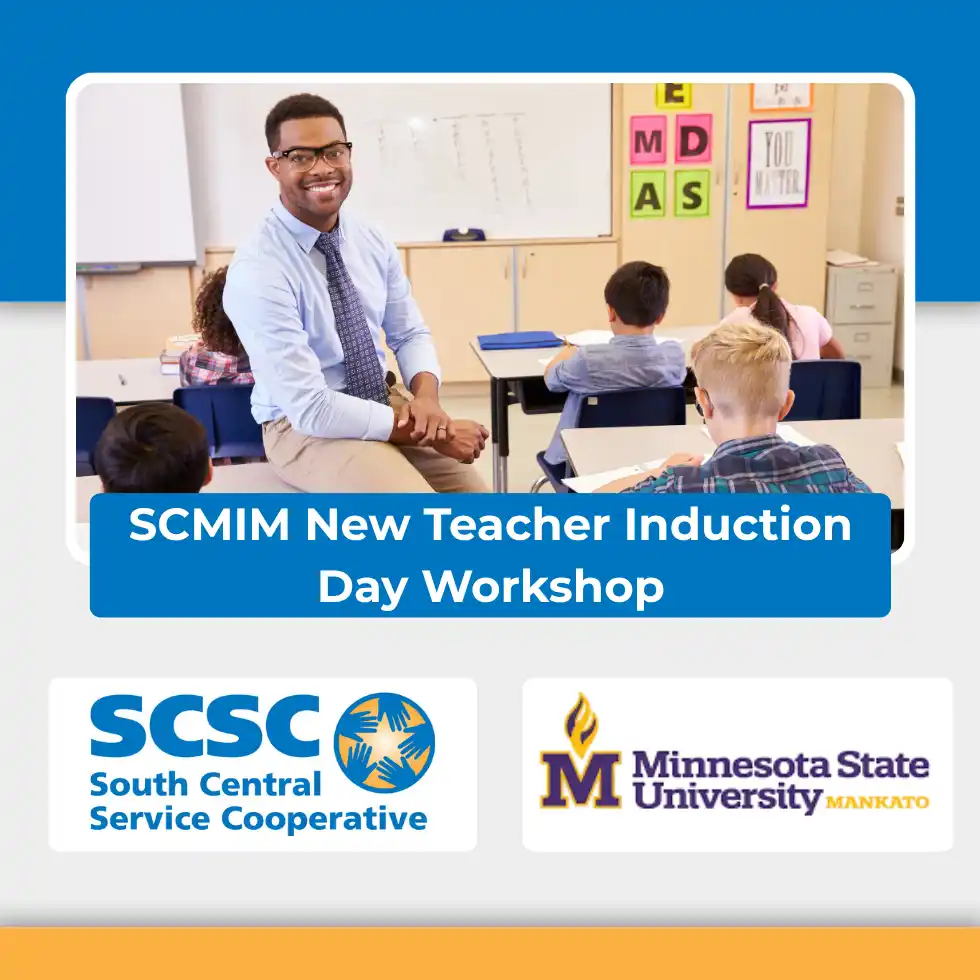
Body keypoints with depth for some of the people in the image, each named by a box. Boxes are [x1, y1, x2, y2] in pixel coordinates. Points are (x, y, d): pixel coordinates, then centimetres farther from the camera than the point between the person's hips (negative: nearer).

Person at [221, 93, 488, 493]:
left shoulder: (373, 242, -1)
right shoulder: (256, 272, -21)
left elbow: (410, 334, 8)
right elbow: (310, 408, -24)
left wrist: (426, 396, -15)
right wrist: (428, 431, -23)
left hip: (384, 403, 6)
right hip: (303, 425, -6)